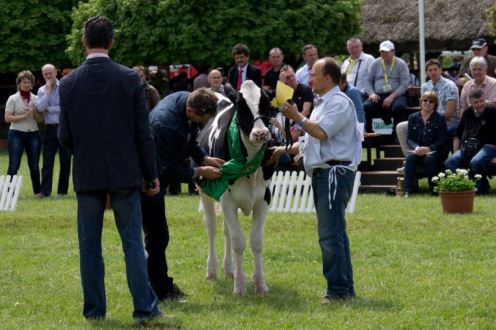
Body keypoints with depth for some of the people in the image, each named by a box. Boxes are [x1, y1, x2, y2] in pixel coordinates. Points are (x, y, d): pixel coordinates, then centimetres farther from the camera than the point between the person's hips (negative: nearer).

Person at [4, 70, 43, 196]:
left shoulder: (36, 99, 11)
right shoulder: (13, 99, 1)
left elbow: (40, 120, 11)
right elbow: (7, 118, -7)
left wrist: (35, 113, -10)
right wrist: (24, 116, -16)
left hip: (33, 134, 3)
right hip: (17, 134, -3)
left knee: (34, 165, 5)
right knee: (14, 165, -7)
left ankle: (37, 191, 14)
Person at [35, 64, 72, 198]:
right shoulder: (42, 90, 10)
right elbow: (40, 108, -6)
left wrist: (49, 109, -5)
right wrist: (48, 91, -7)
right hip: (50, 128, 2)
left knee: (65, 161, 2)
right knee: (47, 161, -5)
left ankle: (62, 190, 8)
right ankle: (45, 190, -10)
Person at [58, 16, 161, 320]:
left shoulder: (69, 83, -3)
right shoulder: (130, 79, -7)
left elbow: (64, 136, 1)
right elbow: (143, 132, -5)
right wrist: (152, 173, 5)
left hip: (86, 175, 1)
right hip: (125, 173, -1)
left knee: (89, 246, 8)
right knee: (133, 242, 4)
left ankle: (94, 309, 9)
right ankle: (144, 307, 3)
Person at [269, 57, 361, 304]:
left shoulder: (339, 103, -11)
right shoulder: (323, 103, 22)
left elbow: (321, 133, -21)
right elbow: (312, 139, 27)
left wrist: (297, 117, -11)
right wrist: (285, 150, 22)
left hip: (335, 172, -11)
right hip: (321, 173, 11)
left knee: (330, 234, -13)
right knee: (334, 233, 13)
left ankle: (338, 289, -13)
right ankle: (345, 288, 18)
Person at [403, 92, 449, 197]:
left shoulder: (440, 118, 4)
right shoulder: (413, 118, 12)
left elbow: (443, 140, -4)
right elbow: (410, 138, 5)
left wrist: (429, 148, -20)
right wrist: (416, 148, -18)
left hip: (435, 150, -2)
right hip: (418, 150, 2)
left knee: (430, 158, -36)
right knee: (410, 156, -31)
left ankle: (434, 189, -27)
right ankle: (408, 190, -34)